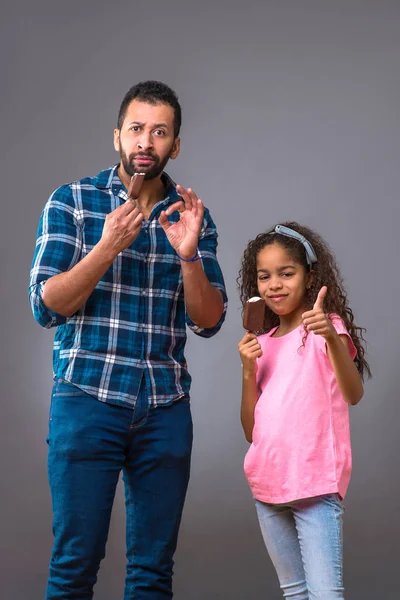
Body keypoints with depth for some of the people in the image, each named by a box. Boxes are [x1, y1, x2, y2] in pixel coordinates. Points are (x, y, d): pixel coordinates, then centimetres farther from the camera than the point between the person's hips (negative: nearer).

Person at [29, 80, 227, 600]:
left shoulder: (192, 216, 9)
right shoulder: (71, 202, 3)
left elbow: (209, 321, 5)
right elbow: (45, 305, -5)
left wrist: (188, 255, -12)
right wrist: (109, 246, -17)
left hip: (166, 407, 3)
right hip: (87, 398, -2)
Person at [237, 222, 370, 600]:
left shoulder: (326, 326, -4)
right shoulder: (263, 344, 13)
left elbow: (353, 394, -23)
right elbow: (251, 430, 9)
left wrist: (332, 337, -39)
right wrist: (248, 371, -5)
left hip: (315, 481, -6)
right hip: (268, 483, 6)